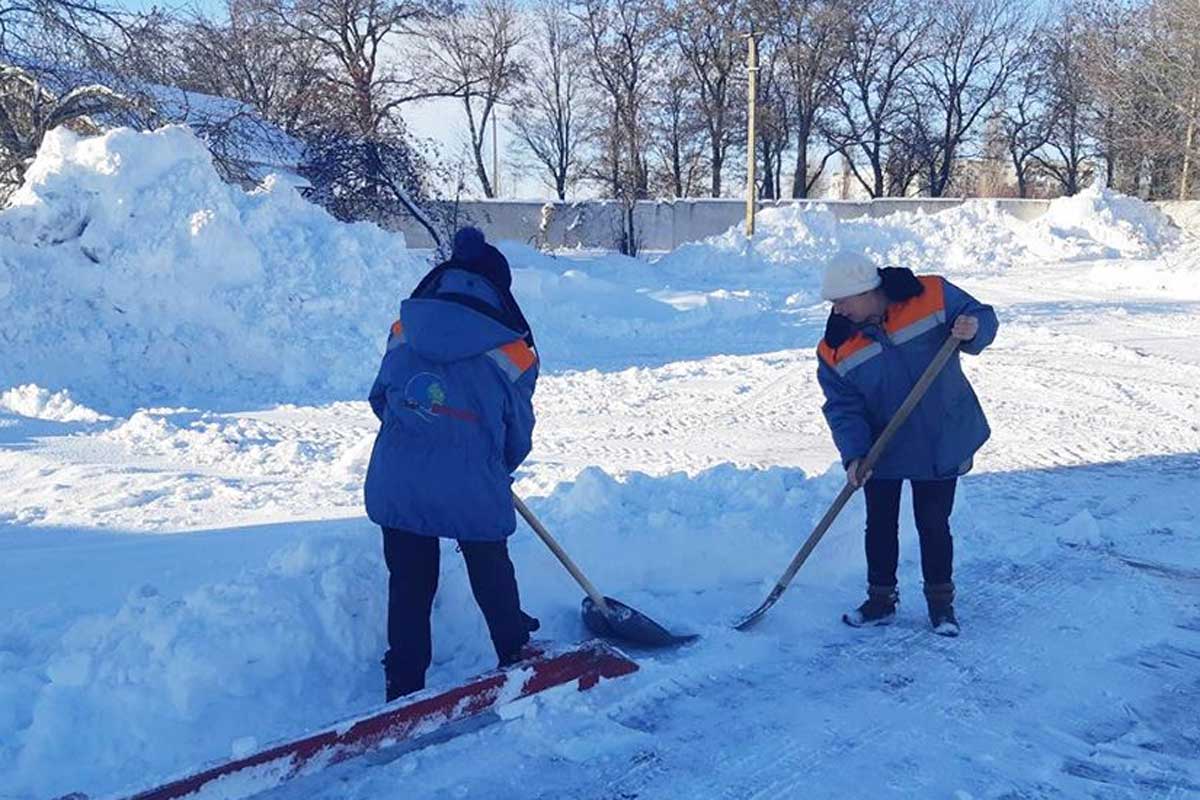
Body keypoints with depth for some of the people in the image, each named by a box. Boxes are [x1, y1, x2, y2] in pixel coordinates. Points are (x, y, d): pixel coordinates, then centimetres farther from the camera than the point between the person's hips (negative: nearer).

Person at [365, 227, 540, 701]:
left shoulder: (403, 333, 3)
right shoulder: (512, 351, -4)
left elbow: (380, 400, 14)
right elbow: (519, 432, 5)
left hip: (396, 486, 2)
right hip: (473, 489, -2)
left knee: (408, 584, 16)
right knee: (492, 577, 20)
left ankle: (404, 687, 25)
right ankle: (516, 658, 40)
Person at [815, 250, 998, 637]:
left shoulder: (933, 296, -17)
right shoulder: (835, 348, -13)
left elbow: (980, 315, -4)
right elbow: (843, 407, -12)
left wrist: (972, 331, -28)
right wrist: (854, 455, -24)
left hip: (941, 442, -2)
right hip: (881, 449, 2)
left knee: (933, 524, 7)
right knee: (880, 524, 11)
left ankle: (941, 602, 27)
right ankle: (881, 599, 30)